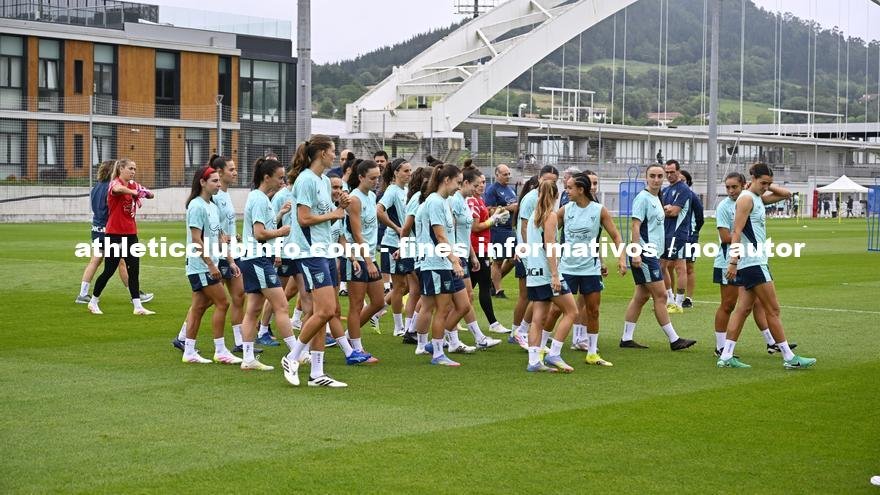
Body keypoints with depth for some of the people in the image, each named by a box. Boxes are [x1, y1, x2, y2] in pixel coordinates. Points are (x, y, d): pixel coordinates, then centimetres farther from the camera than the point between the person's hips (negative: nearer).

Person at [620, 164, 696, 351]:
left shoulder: (656, 199, 17)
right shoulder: (643, 198, -11)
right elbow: (636, 226, -16)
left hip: (652, 254, 10)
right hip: (644, 255, -10)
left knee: (641, 296, 9)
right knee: (660, 296, -7)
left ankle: (626, 339, 12)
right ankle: (674, 339, -3)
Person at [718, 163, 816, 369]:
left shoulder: (758, 198, 16)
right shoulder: (746, 198, -12)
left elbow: (785, 194, 25)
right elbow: (736, 232, -18)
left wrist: (768, 186, 10)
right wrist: (733, 261, -22)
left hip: (756, 261, 10)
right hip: (752, 262, -10)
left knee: (743, 308, 6)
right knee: (773, 309, -4)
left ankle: (726, 356, 4)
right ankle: (789, 358, 1)